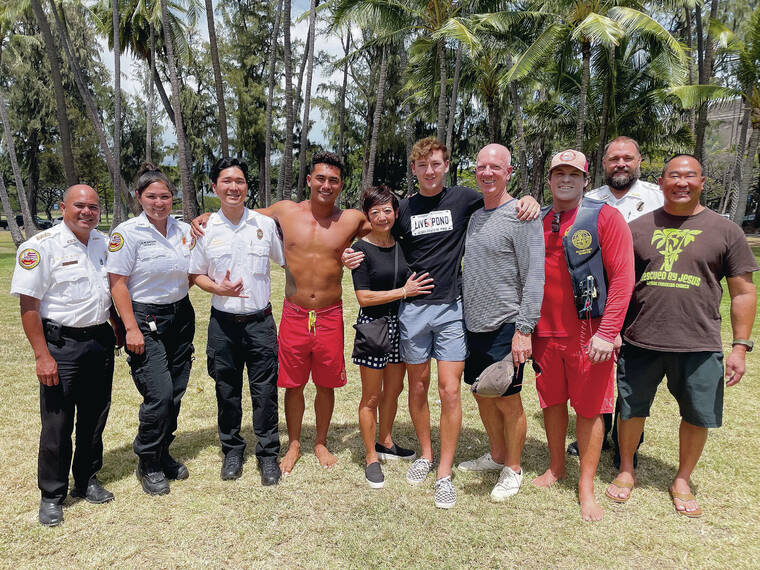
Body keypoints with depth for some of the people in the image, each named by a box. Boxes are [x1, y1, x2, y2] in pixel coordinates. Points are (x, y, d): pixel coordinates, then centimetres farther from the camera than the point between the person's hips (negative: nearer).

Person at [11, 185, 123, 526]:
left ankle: (87, 480, 31)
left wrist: (119, 329, 15)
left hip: (100, 342, 5)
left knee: (95, 417, 14)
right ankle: (51, 496, 21)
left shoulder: (104, 242, 8)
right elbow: (29, 305, -12)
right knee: (57, 423, 3)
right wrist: (43, 356, -15)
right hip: (62, 345, -5)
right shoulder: (41, 246, -10)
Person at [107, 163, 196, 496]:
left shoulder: (183, 230, 7)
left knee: (175, 393, 9)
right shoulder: (128, 232, -8)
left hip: (181, 316, 5)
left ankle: (162, 455, 29)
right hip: (146, 320, -5)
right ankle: (147, 465, 13)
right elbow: (117, 283, -10)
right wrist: (132, 329, -14)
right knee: (159, 395, -9)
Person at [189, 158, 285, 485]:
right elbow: (195, 274, 8)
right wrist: (218, 288, -11)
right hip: (223, 322, 1)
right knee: (227, 390, 12)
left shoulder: (265, 224, 1)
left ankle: (268, 454, 21)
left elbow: (287, 261, 11)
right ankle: (232, 450, 31)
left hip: (260, 320, 0)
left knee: (265, 390, 4)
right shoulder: (205, 229, 1)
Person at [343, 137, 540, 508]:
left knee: (450, 390, -4)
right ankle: (425, 455, 31)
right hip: (413, 309, 2)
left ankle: (444, 474, 9)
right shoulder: (405, 208, 8)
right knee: (418, 386, 11)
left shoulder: (462, 198, 2)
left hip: (452, 307, -2)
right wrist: (355, 257, -1)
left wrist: (528, 200, -10)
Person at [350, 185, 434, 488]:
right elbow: (364, 296, -16)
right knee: (372, 396, 5)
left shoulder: (401, 245, 7)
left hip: (399, 324, 6)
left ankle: (385, 443, 37)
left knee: (394, 388, 17)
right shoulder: (361, 249, -11)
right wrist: (404, 292, -17)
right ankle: (371, 458, 19)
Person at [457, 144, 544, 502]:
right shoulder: (473, 215, 10)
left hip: (505, 327, -7)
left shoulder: (521, 215, -11)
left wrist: (524, 329, -19)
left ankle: (513, 469, 23)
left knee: (507, 401, 4)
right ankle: (496, 454, 37)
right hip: (473, 325, 7)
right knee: (482, 394, 17)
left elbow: (534, 277, -15)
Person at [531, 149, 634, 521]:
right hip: (545, 332, 4)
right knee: (552, 402, 15)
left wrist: (607, 333, -16)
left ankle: (586, 485, 22)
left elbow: (622, 277, -10)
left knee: (589, 408, 6)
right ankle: (556, 467, 34)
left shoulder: (605, 218, -5)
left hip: (588, 333, -4)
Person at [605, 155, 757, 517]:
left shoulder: (725, 231, 2)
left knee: (697, 417, 10)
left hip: (699, 346, 0)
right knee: (631, 410, 11)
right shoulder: (638, 228, 5)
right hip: (640, 341, 1)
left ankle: (682, 481, 33)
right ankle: (626, 471, 34)